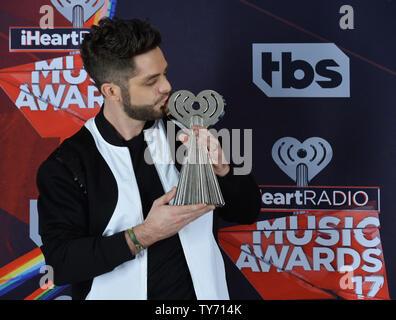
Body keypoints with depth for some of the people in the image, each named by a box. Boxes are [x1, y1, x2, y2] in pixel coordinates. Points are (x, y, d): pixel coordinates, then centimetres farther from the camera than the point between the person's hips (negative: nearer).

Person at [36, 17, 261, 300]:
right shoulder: (65, 167, -15)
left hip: (201, 291, 3)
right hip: (123, 292, -3)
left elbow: (247, 212, -1)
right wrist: (144, 236, -28)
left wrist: (220, 168, -19)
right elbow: (60, 265, -20)